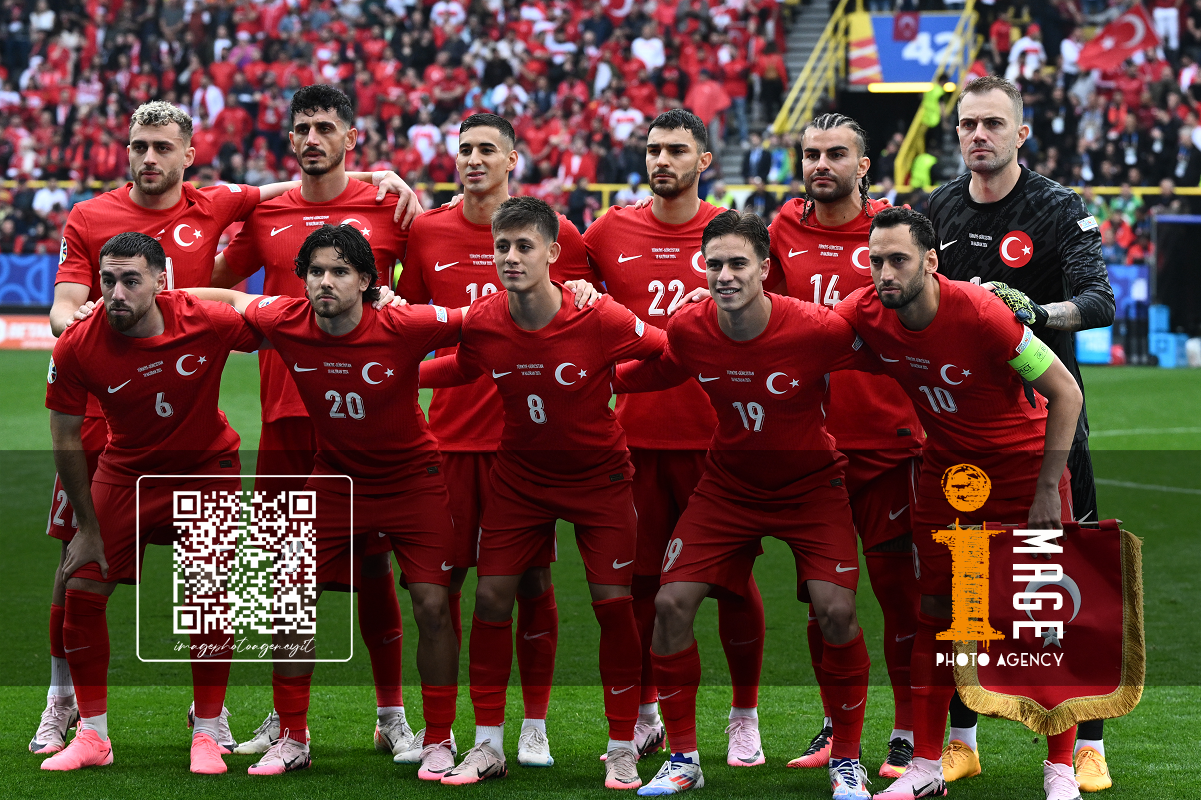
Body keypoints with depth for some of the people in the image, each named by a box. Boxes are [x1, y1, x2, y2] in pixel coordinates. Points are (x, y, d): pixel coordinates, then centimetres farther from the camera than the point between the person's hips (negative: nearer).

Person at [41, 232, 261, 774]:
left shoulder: (206, 323, -25)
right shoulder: (77, 348, -22)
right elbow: (66, 438, -10)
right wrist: (88, 526, -6)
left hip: (207, 469, -1)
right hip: (125, 472, 1)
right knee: (81, 593, -3)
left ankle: (208, 736, 8)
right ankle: (92, 735, 12)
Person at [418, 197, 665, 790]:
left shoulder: (599, 319, -24)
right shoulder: (481, 322, -14)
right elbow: (463, 368, 8)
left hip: (599, 475, -3)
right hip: (518, 476, 3)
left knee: (613, 602, -6)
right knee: (491, 595, -2)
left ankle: (622, 750, 8)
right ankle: (487, 747, 11)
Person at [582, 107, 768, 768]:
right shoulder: (611, 232, 5)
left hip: (717, 434, -2)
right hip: (635, 433, 2)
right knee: (639, 578, 6)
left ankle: (745, 721, 14)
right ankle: (643, 718, 20)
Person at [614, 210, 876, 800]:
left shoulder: (818, 330, -24)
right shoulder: (687, 330, -14)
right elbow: (657, 373, 8)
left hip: (810, 484, -3)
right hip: (727, 484, 3)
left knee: (836, 611, -18)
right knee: (671, 602, -9)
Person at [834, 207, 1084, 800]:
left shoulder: (982, 313, -27)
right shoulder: (863, 313, -15)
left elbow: (1065, 393, -18)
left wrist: (1047, 488, -17)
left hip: (1024, 463, -4)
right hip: (946, 468, 4)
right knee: (934, 612, 2)